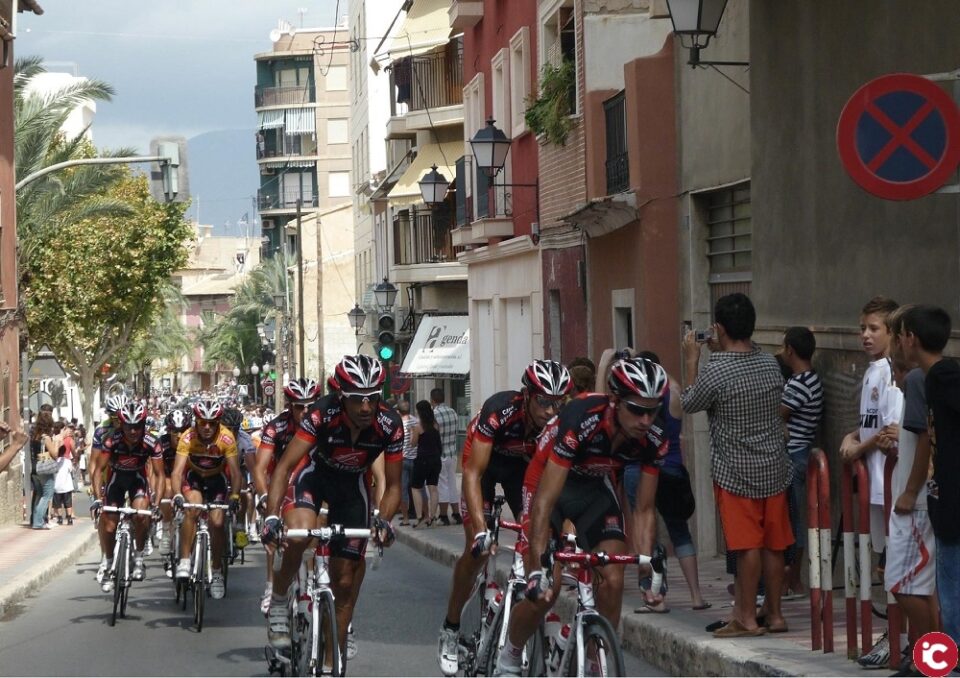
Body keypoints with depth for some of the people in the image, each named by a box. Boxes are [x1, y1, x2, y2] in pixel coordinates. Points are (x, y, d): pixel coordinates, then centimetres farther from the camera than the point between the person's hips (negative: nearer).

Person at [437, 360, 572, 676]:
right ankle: (450, 629, 3)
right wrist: (480, 529, -47)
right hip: (485, 462, -3)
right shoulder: (499, 411, -38)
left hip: (524, 463, 3)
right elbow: (473, 473, -39)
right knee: (478, 548, -13)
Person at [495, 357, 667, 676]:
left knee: (613, 581, -13)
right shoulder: (580, 420, -37)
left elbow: (644, 510, -11)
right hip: (548, 482, -4)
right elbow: (545, 500, -37)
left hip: (595, 487, 4)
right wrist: (538, 567, -43)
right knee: (544, 591, -14)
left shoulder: (654, 438, -22)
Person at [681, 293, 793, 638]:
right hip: (774, 467, 5)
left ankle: (747, 618, 4)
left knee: (747, 545, -2)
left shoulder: (714, 373, -19)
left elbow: (688, 403, -2)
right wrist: (720, 353, 21)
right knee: (773, 544, 11)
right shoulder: (770, 364, 0)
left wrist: (692, 359, 7)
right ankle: (774, 613, 18)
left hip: (736, 473, -5)